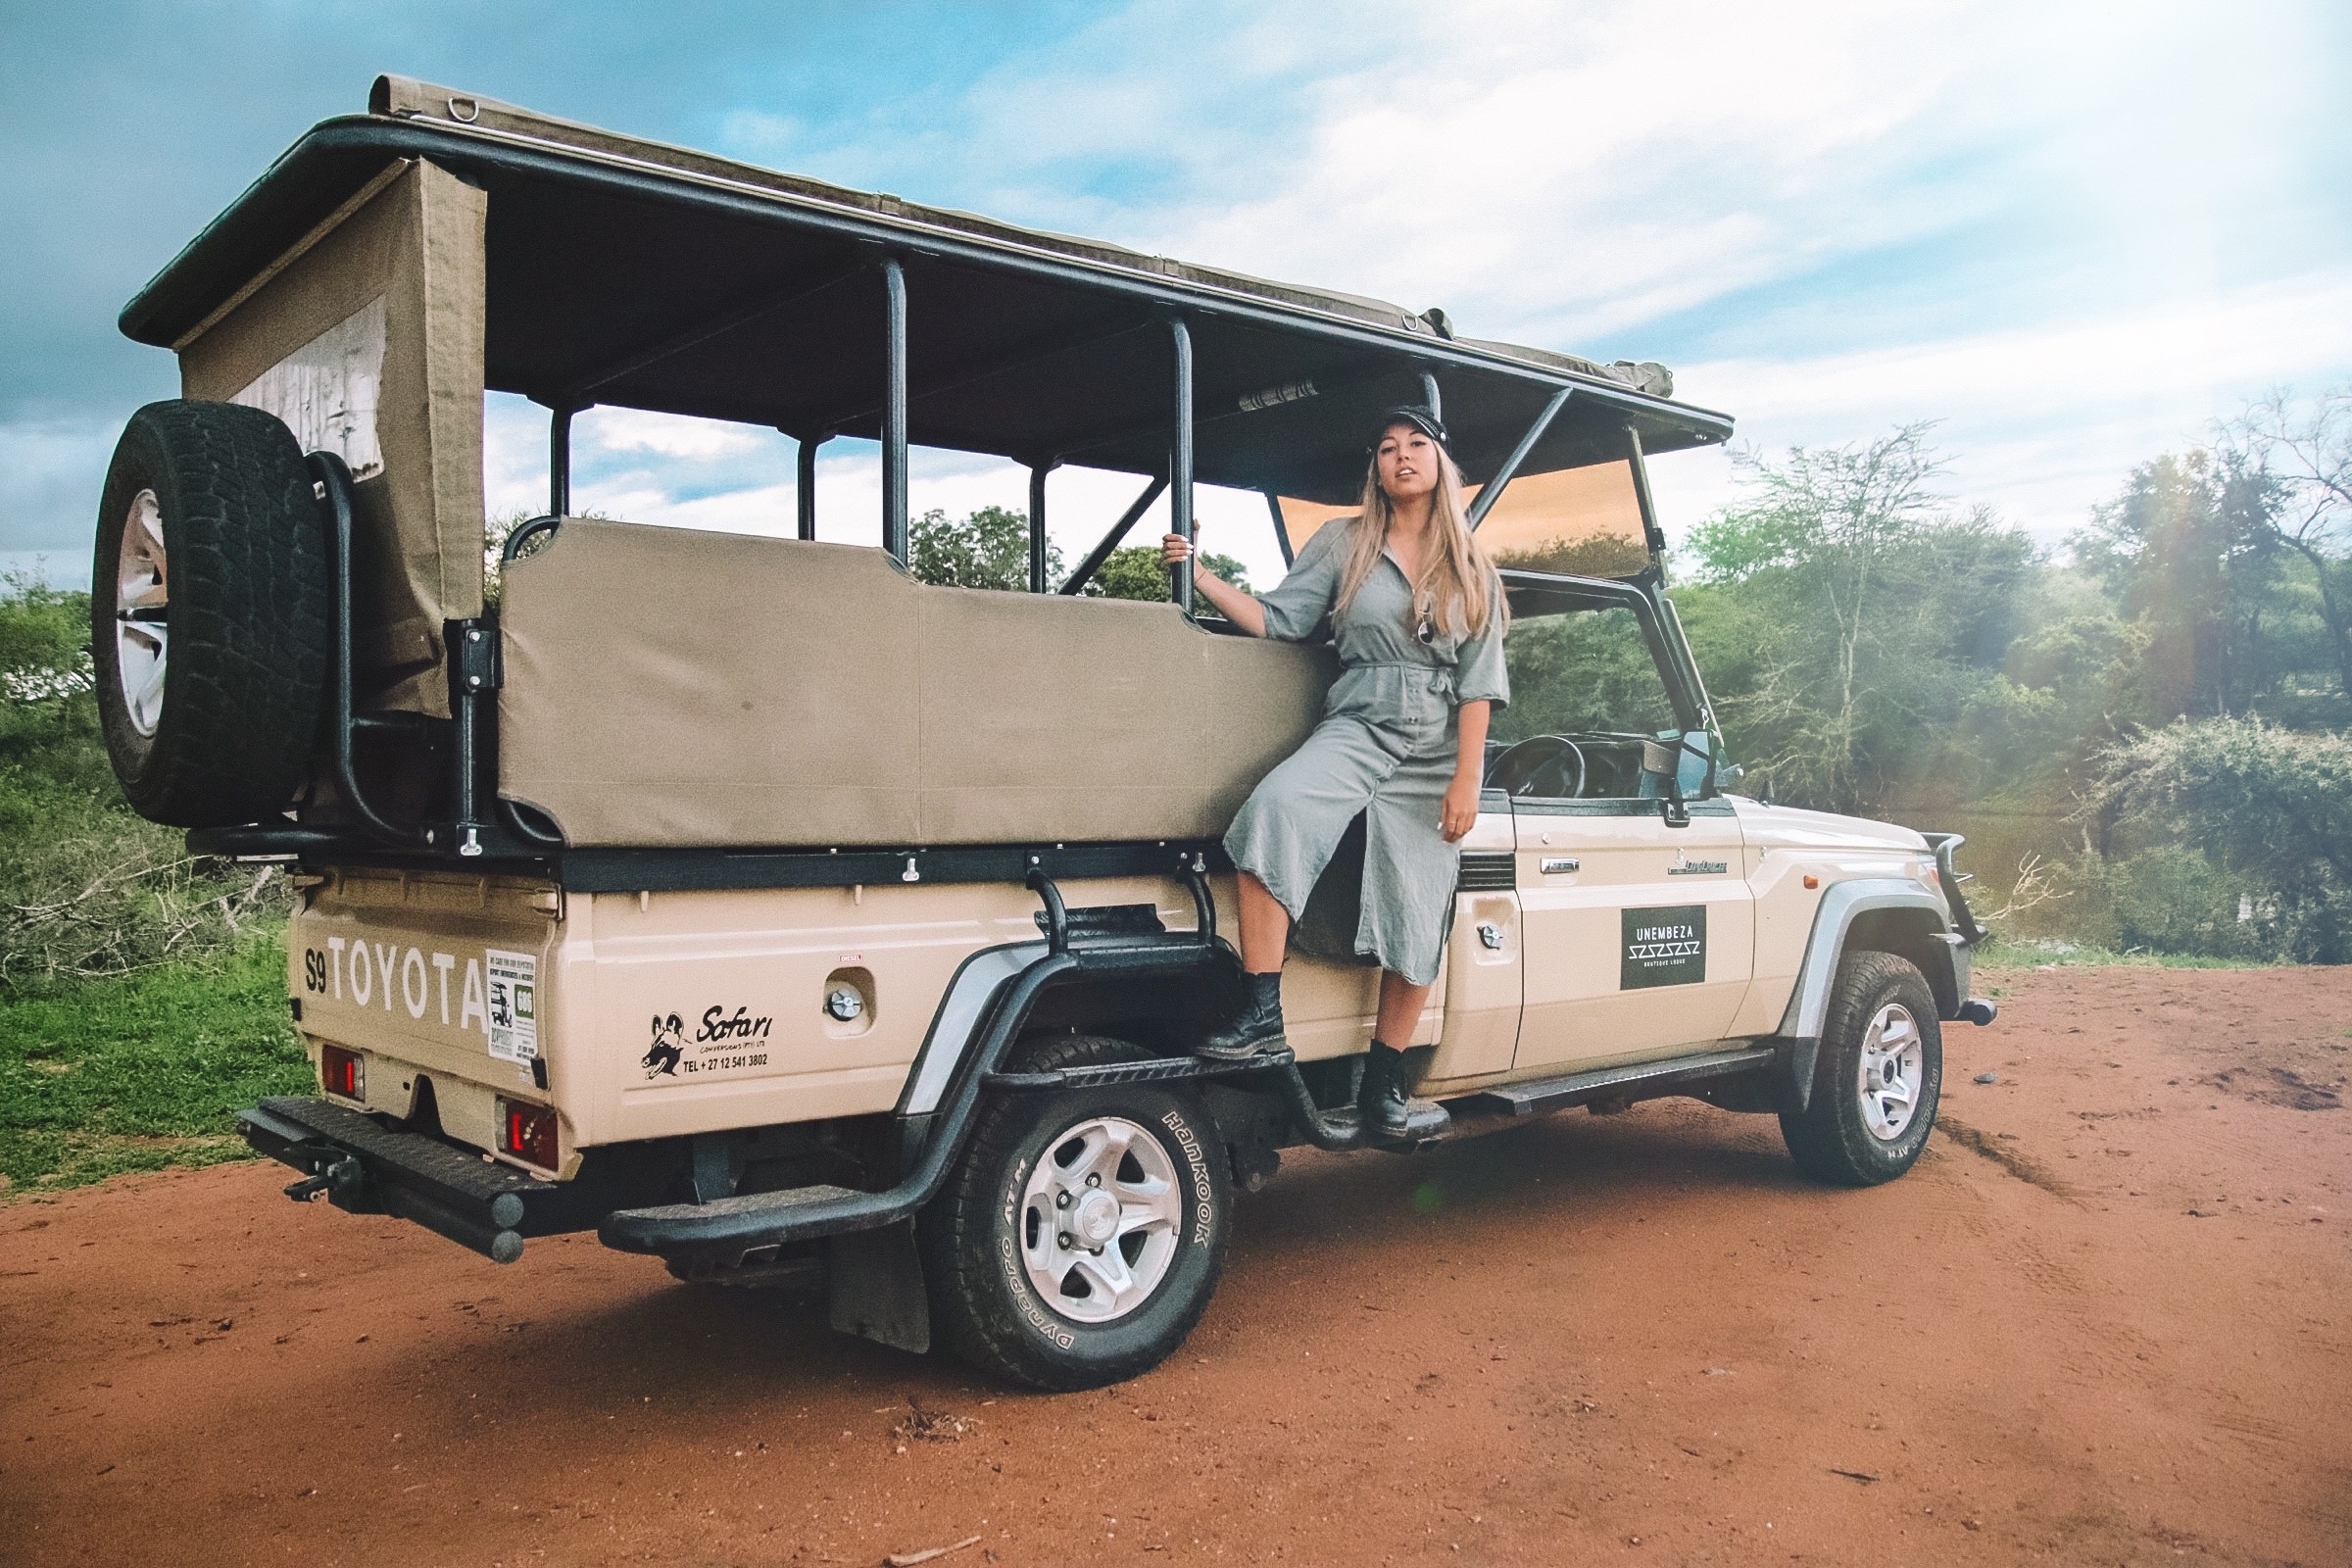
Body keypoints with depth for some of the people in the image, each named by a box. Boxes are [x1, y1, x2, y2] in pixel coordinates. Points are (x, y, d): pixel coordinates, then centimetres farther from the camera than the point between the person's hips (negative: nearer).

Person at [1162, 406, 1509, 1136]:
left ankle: (1385, 1072, 15)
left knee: (1417, 914, -2)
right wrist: (1201, 575, -8)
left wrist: (1465, 779, -6)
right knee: (1276, 804, -33)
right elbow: (1279, 620, 3)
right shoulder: (1344, 543, 8)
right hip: (1357, 725, -1)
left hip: (1437, 748, 2)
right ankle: (1261, 1011, -31)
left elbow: (1477, 680, 3)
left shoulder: (1470, 567, 9)